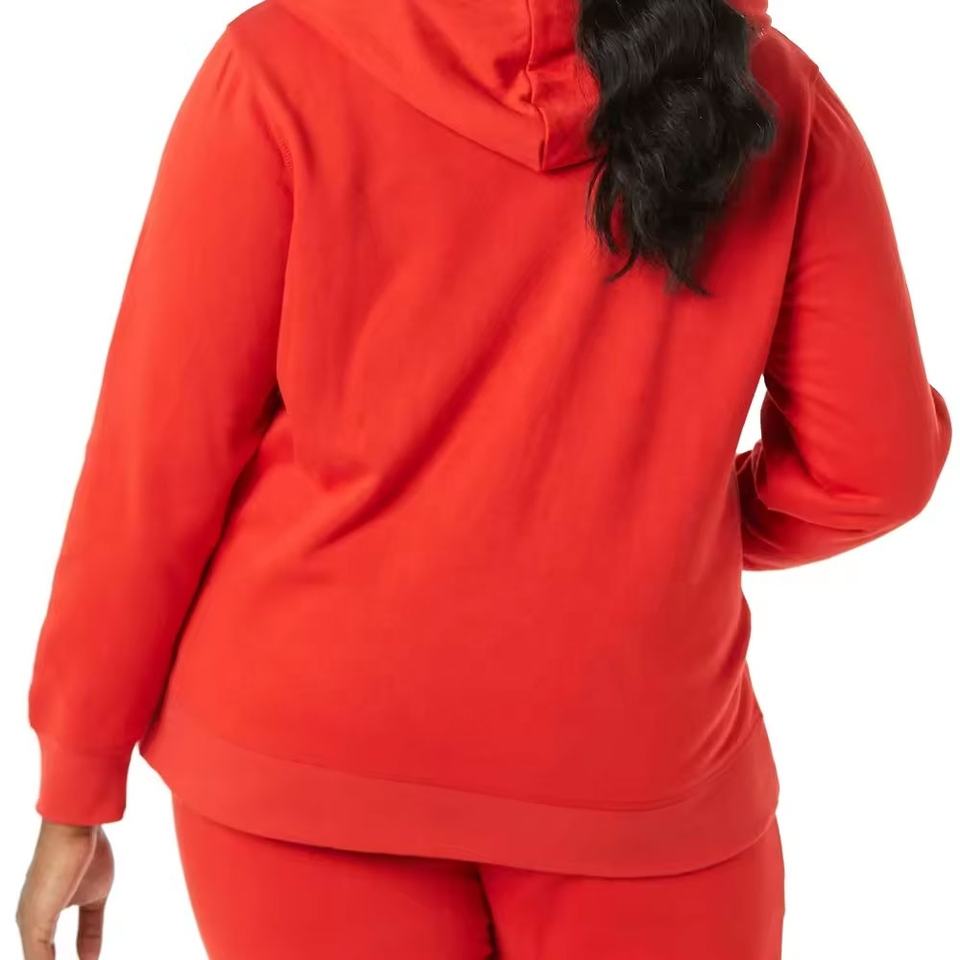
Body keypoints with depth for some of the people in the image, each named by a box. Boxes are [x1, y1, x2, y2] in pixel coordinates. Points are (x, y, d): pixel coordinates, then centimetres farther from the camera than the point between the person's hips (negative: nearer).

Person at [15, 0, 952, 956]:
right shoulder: (772, 94, -4)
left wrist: (77, 778, 2)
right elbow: (872, 460, -2)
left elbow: (160, 458, -8)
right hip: (634, 756, 1)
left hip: (308, 742, 0)